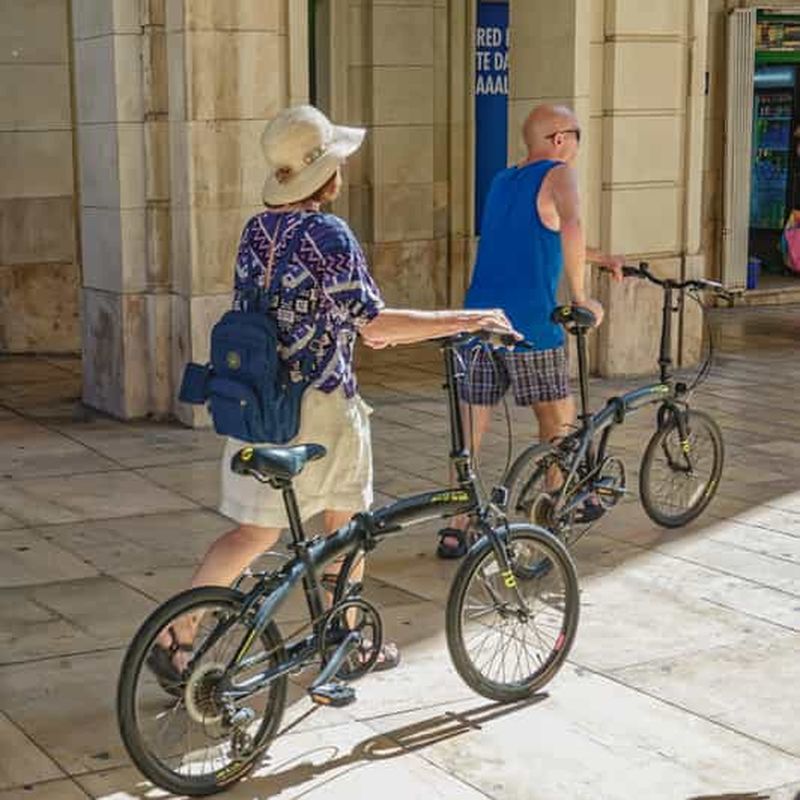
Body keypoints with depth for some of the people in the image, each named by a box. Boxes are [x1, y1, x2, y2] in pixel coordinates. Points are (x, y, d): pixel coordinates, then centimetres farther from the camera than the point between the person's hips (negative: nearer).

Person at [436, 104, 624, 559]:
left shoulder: (503, 181, 20)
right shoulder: (559, 174, -4)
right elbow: (571, 228, -25)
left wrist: (597, 258, 35)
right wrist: (580, 296, -19)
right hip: (530, 326, -6)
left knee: (469, 431, 7)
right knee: (559, 420, 15)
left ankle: (455, 529, 7)